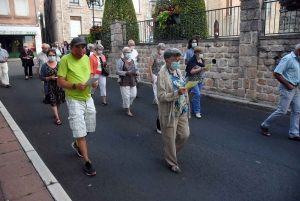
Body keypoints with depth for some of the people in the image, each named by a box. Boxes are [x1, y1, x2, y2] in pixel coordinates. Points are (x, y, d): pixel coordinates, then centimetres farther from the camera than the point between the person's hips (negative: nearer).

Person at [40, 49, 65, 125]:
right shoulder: (44, 66, -6)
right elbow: (42, 77, -4)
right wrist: (50, 78, -20)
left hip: (59, 86, 2)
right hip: (50, 87, -2)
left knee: (59, 101, 14)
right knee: (53, 102, -1)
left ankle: (55, 112, 42)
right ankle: (57, 118, 8)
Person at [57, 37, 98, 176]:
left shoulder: (87, 58, 6)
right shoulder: (65, 60, -13)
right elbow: (60, 82, -14)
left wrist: (94, 81, -3)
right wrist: (75, 86, -28)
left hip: (88, 98, 7)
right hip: (74, 100, -6)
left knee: (88, 128, 19)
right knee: (80, 131, -4)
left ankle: (77, 144, 49)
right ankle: (87, 162, 8)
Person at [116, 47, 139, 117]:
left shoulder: (132, 61, 13)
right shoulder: (121, 61, -5)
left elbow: (136, 70, 17)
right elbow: (117, 71, -11)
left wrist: (136, 72, -7)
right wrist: (126, 73, -22)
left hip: (133, 81, 6)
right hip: (124, 82, -5)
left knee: (133, 95, 9)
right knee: (126, 96, -2)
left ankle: (127, 105, 37)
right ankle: (128, 110, 13)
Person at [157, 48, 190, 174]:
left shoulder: (178, 71, 7)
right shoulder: (162, 75, -18)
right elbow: (161, 96, -22)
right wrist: (177, 93, -33)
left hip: (182, 110, 8)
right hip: (170, 112, -7)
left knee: (184, 135, 14)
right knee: (170, 139, 7)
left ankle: (170, 152, 38)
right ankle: (172, 162, 28)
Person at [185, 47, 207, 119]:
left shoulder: (201, 60, 7)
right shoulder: (192, 61, -15)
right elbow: (191, 71, -20)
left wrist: (205, 68, 3)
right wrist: (200, 69, -26)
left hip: (200, 80, 8)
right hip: (193, 80, -7)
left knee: (197, 95, 11)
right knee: (197, 94, -14)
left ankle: (193, 109, 23)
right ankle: (197, 111, -6)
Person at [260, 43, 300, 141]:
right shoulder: (288, 58, -14)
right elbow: (276, 73, -21)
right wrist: (287, 84, -17)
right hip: (287, 88, -9)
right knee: (282, 111, -7)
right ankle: (264, 126, 10)